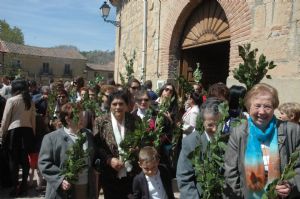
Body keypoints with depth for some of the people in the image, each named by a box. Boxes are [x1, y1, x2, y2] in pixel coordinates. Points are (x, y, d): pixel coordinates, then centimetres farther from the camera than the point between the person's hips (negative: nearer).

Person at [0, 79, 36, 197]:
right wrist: (33, 133, 15)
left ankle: (15, 188, 11)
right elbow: (33, 119, 8)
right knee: (25, 158, 11)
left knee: (13, 160, 5)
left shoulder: (11, 100, -6)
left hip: (14, 131, -4)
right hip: (28, 131, 5)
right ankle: (24, 186, 19)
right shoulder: (30, 101, 8)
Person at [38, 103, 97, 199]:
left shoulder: (88, 135, 9)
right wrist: (60, 179, -18)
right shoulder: (51, 138, -7)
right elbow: (44, 163, -9)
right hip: (64, 191, -4)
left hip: (87, 189, 5)